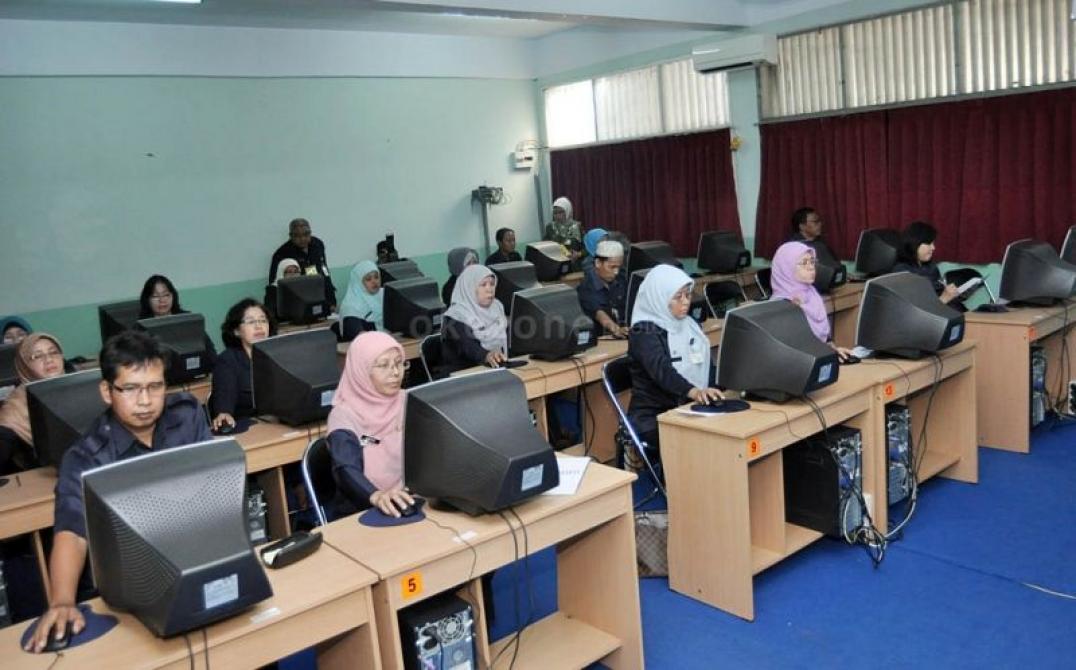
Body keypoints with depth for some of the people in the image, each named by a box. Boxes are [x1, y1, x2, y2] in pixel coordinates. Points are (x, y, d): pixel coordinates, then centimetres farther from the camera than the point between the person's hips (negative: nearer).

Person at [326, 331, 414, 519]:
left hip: (410, 505, 3)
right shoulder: (344, 416, -7)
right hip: (359, 514, -3)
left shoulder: (409, 403, 8)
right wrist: (376, 496, -39)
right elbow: (347, 471, -21)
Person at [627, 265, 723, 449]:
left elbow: (707, 366, 15)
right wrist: (693, 391, -47)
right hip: (654, 418, -6)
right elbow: (661, 370, -29)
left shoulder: (690, 325, 11)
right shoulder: (644, 332, -12)